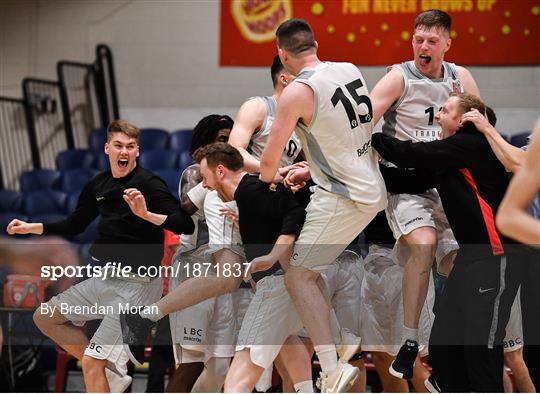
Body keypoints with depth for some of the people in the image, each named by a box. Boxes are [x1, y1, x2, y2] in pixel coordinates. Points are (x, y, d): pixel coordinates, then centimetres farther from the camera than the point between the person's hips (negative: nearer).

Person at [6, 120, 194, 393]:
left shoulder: (149, 184, -15)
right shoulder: (98, 185, 6)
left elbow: (185, 226, -26)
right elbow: (75, 225, 22)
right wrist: (32, 228, 13)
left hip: (137, 283, -9)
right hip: (105, 278, 9)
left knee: (91, 363, -14)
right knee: (45, 318, 16)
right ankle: (112, 371, 14)